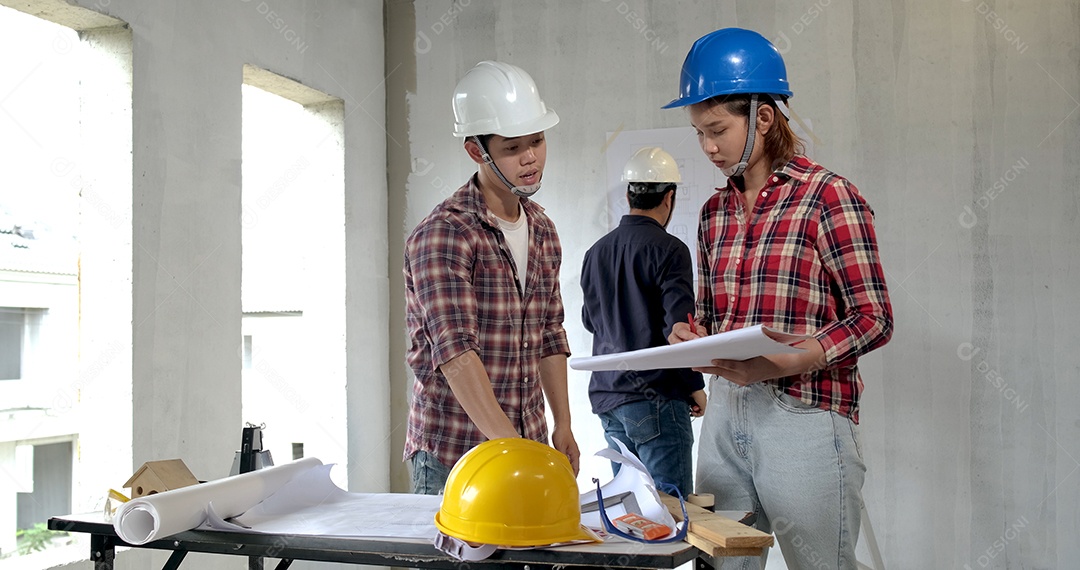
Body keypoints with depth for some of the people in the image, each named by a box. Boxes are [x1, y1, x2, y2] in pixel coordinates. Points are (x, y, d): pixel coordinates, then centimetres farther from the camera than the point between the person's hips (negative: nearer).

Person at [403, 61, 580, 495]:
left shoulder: (542, 230, 9)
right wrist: (507, 444, -32)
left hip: (530, 443, 7)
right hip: (452, 456, -6)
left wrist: (562, 425, 11)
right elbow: (456, 350, -25)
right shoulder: (442, 235, -16)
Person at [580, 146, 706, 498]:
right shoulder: (668, 250, -11)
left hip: (606, 396, 7)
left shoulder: (596, 251, 11)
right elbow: (680, 327, -16)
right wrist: (695, 385, -5)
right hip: (655, 398, -7)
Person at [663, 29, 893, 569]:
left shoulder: (827, 195, -7)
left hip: (803, 417, -5)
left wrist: (783, 363, -21)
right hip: (724, 413, 6)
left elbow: (873, 318, -10)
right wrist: (693, 337, -3)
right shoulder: (715, 211, 12)